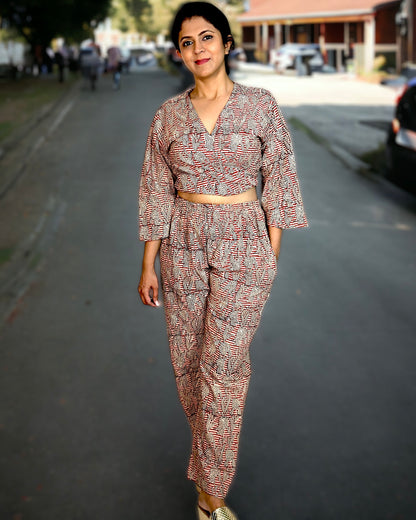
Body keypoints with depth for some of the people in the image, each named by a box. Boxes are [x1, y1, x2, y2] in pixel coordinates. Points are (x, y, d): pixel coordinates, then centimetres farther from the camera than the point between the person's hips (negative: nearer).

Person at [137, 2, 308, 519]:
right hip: (184, 245, 3)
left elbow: (278, 181, 1)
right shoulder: (168, 115, 2)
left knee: (223, 362, -9)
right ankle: (210, 453, 36)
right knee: (187, 357, 10)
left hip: (244, 244, -3)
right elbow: (156, 193, 5)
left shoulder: (261, 105, -3)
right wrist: (148, 265, 4)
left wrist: (272, 254, -2)